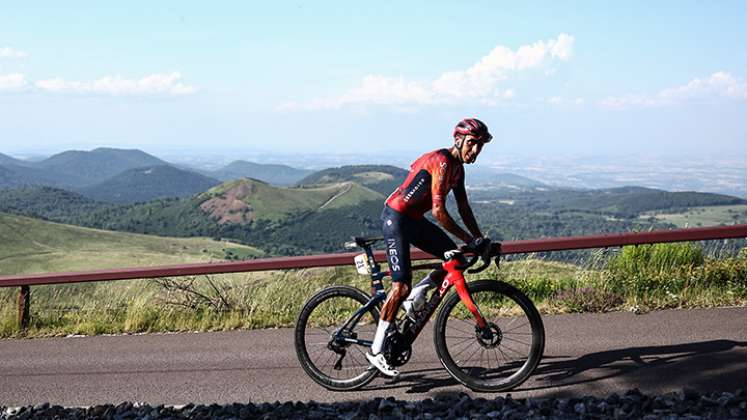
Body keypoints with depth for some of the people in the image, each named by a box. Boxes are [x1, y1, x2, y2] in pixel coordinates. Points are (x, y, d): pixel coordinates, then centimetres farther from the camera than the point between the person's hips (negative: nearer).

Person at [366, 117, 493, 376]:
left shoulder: (457, 166, 7)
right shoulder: (441, 162, -23)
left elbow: (464, 208, 12)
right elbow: (439, 212, -28)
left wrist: (479, 240, 4)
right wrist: (470, 240, -24)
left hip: (415, 219, 9)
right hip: (396, 217, -9)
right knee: (401, 286, -13)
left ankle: (416, 296, 15)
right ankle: (376, 350, -5)